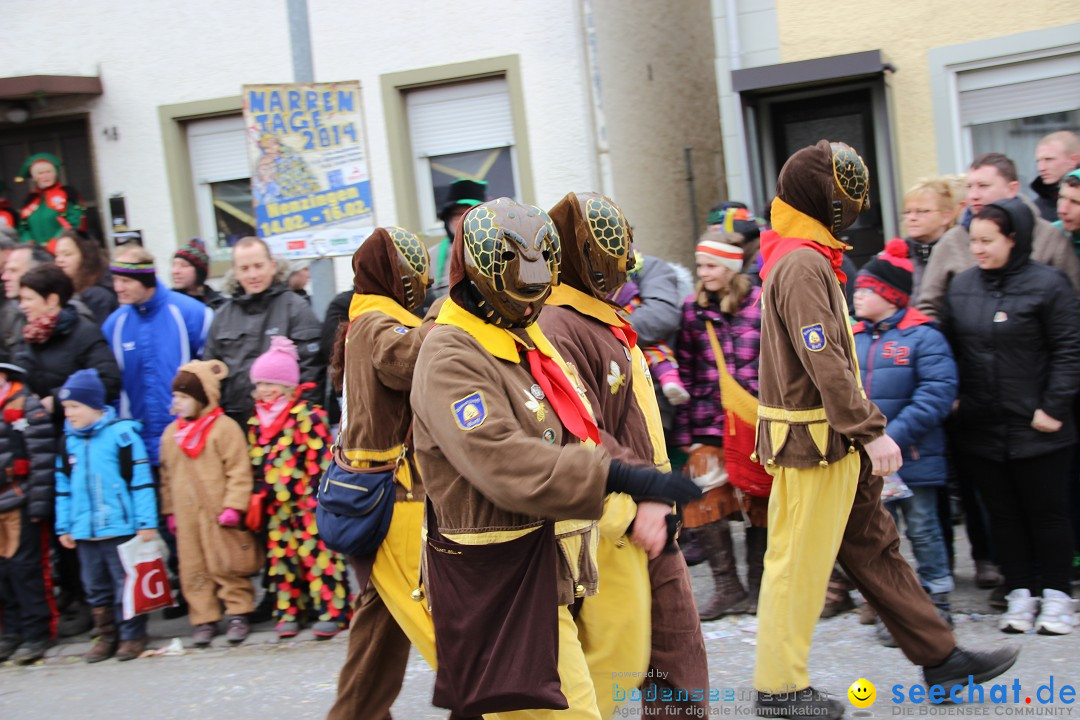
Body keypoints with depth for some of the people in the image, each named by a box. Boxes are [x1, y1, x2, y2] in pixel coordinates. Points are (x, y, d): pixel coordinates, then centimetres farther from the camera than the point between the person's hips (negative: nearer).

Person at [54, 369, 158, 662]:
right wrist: (64, 527, 14)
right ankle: (106, 637, 25)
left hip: (121, 529, -6)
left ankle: (132, 635, 13)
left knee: (126, 585, 2)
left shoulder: (122, 434, -8)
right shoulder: (68, 442, 9)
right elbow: (63, 487, 16)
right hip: (85, 533, 6)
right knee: (96, 588, 13)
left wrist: (146, 522, -11)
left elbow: (141, 481, -9)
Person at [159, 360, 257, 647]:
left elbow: (239, 470, -10)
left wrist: (233, 506, -14)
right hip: (186, 515, 6)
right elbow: (167, 475, 17)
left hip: (218, 513, -6)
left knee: (226, 566, 1)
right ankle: (204, 618, 16)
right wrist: (169, 511, 14)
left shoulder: (225, 427, -8)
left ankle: (238, 612, 15)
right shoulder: (171, 433, 12)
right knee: (193, 569, 7)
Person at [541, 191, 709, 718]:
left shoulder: (605, 322, 16)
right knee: (617, 655, -2)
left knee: (679, 646, 13)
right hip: (611, 527, -10)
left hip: (650, 516, 10)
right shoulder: (557, 330, -18)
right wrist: (633, 503, -28)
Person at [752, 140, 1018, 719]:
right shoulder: (802, 264, -19)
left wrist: (861, 430, 21)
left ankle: (941, 657, 23)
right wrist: (872, 430, -24)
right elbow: (824, 361, -26)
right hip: (813, 442, -11)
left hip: (835, 440, 11)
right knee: (799, 559, -1)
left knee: (875, 545, 14)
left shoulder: (801, 257, 15)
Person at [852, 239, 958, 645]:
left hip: (914, 458, -4)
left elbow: (937, 393, -17)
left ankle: (935, 601, 22)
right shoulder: (852, 340, 8)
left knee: (922, 529, 6)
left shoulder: (923, 337, -8)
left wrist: (894, 436, -23)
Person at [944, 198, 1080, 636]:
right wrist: (952, 399, 5)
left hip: (1036, 429, -5)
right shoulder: (962, 286, 6)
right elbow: (951, 347, 13)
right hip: (980, 429, 5)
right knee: (1003, 515, 11)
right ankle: (1020, 594, 21)